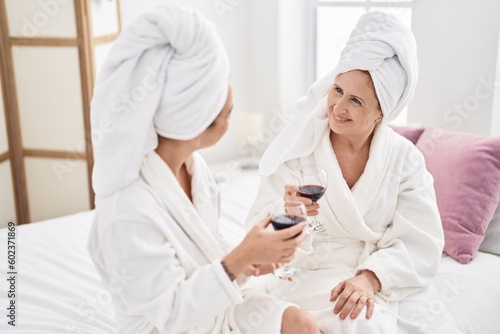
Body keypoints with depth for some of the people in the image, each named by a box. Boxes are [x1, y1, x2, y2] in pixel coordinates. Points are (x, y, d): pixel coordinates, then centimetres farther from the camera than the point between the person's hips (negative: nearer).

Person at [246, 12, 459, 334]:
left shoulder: (405, 158, -4)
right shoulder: (299, 147, -10)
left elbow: (419, 244, -8)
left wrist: (371, 277, -25)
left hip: (386, 279, 3)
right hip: (312, 273, -3)